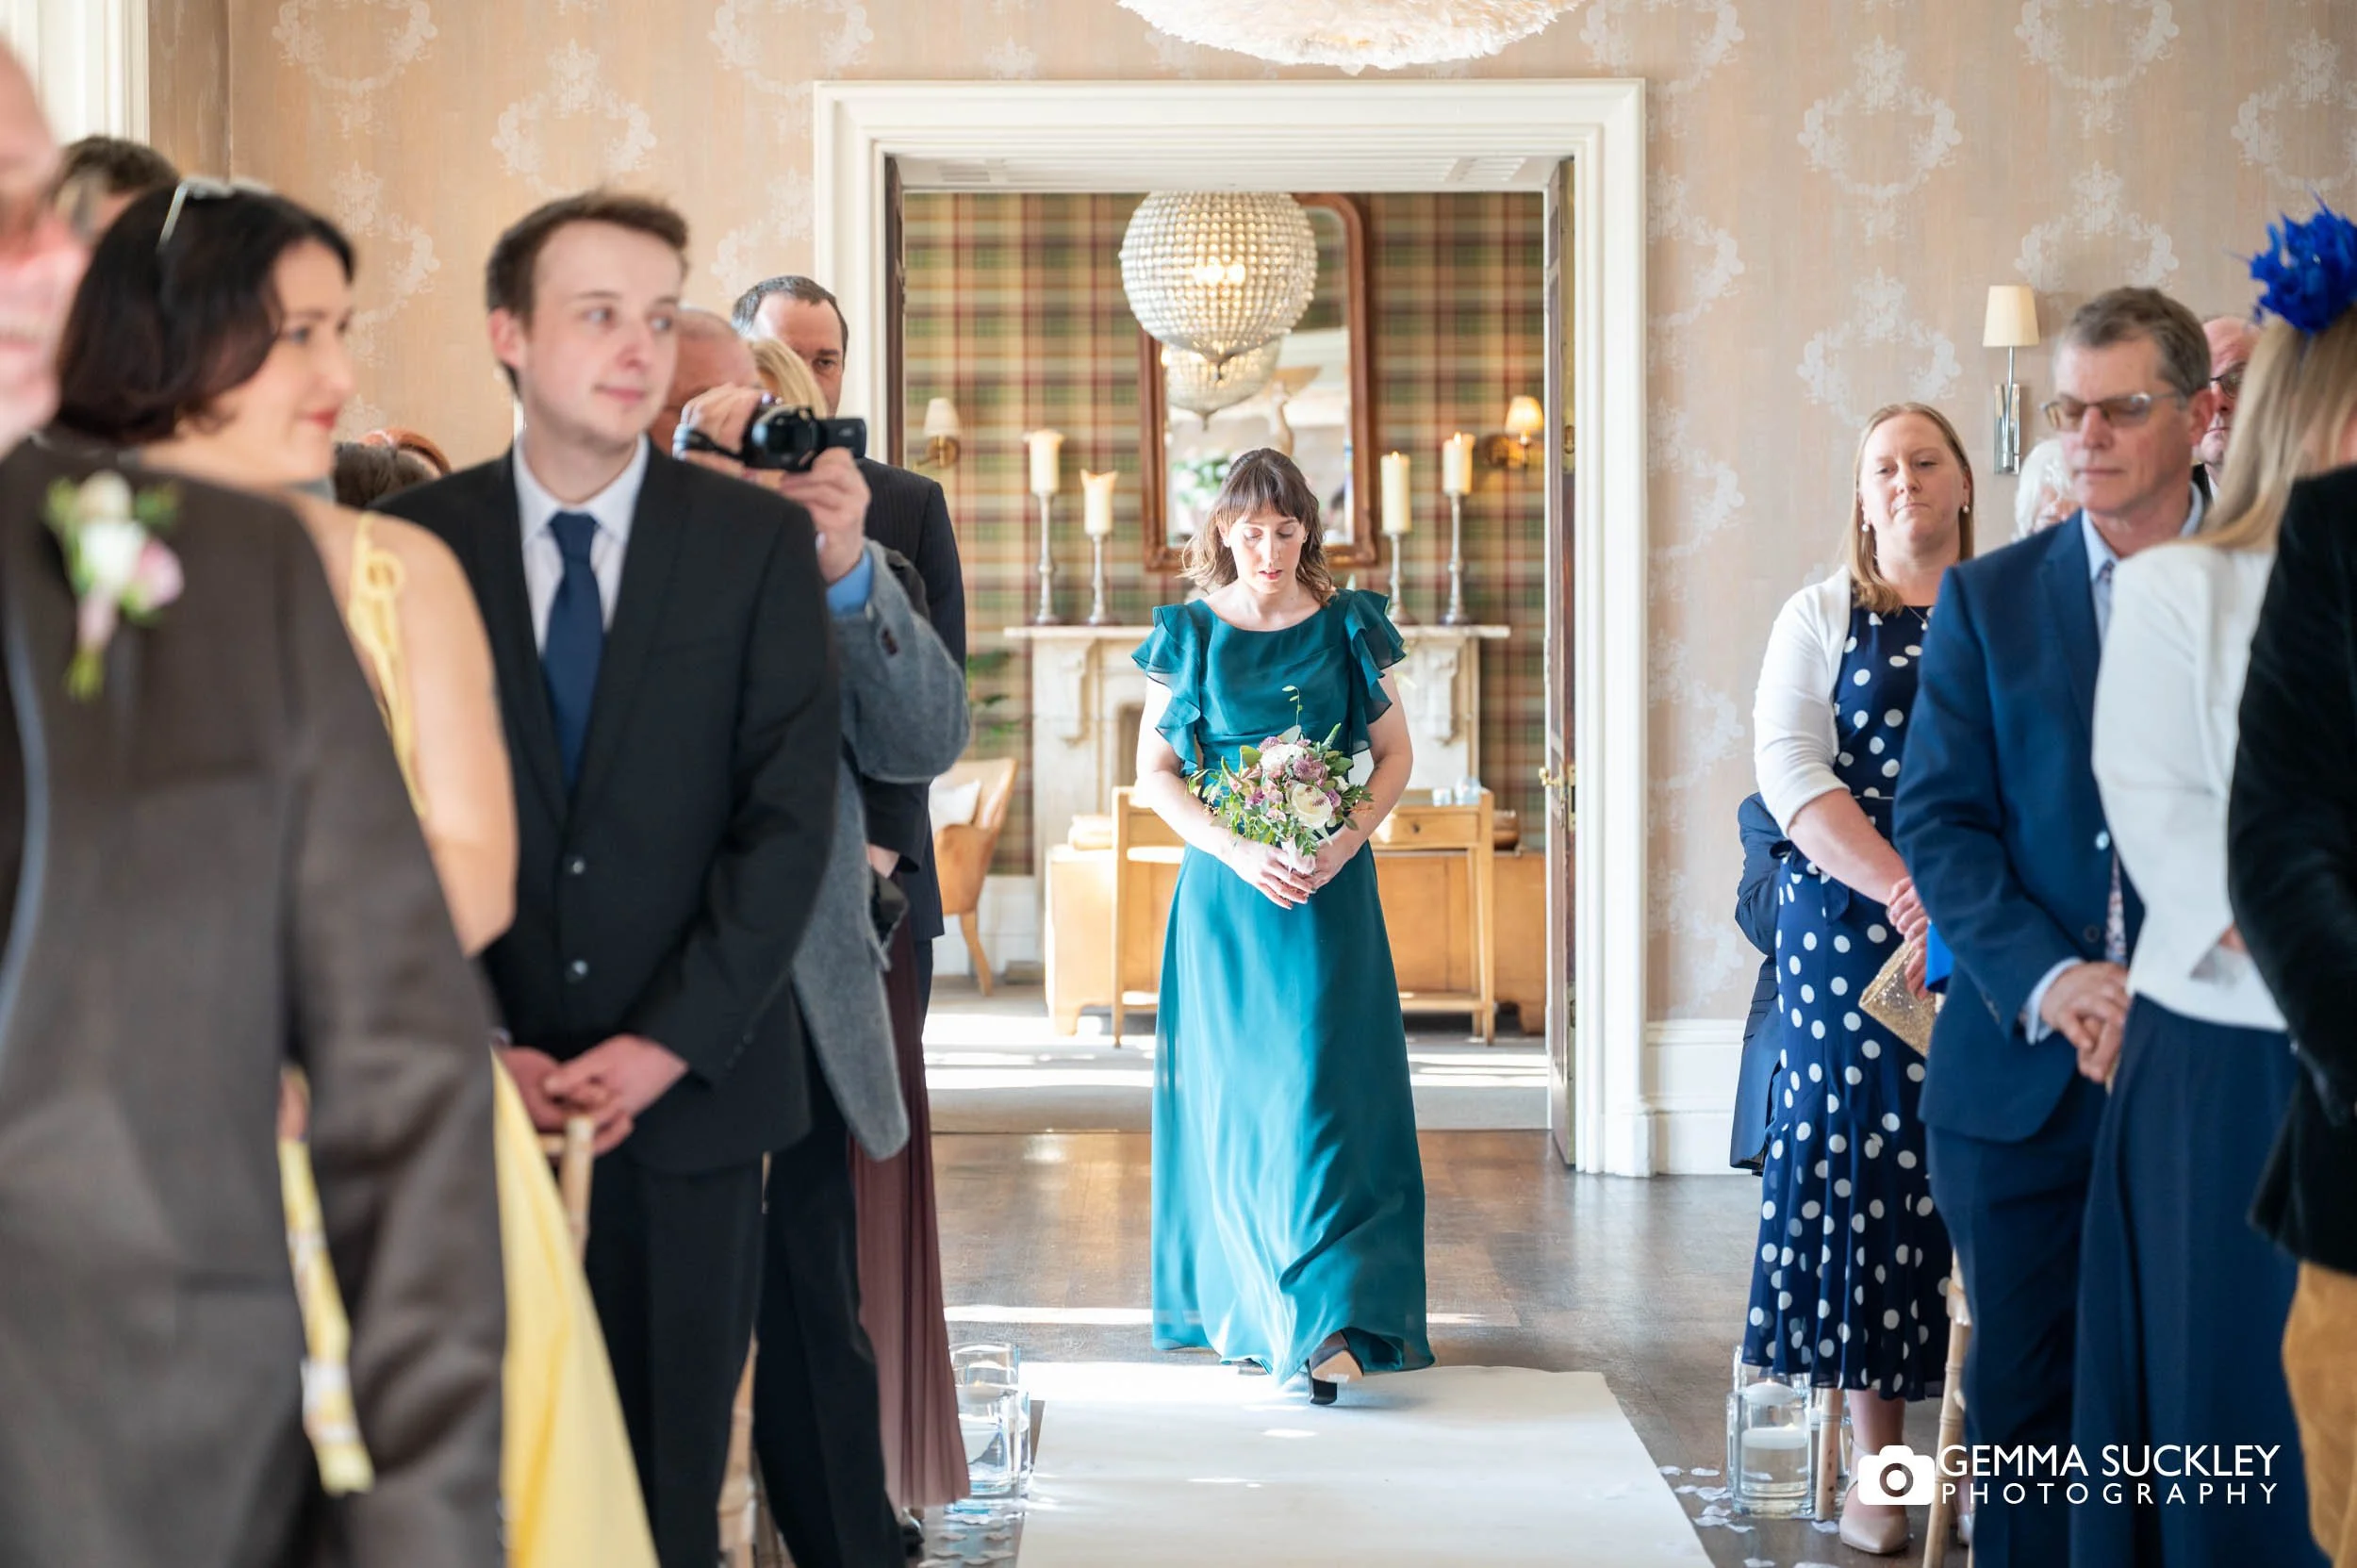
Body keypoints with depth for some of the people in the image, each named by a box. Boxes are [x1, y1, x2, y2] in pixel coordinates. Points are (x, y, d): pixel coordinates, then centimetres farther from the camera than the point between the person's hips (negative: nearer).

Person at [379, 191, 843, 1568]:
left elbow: (789, 817, -5)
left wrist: (666, 1047, -12)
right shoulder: (414, 544, 1)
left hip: (693, 1089, 0)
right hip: (475, 1096, 0)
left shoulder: (759, 542, 1)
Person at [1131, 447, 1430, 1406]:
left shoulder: (1347, 627, 4)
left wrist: (1348, 839, -10)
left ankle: (1332, 1324, -12)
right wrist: (1240, 852, -12)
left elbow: (1395, 754, 8)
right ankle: (1242, 1308, 12)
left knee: (1322, 1087, -9)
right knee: (1236, 1093, 1)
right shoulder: (1190, 633, 3)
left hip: (1329, 889, 0)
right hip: (1226, 892, 1)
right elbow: (1153, 773, 2)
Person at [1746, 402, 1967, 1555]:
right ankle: (1875, 1468, 5)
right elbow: (1790, 770, -3)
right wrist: (1901, 887, -17)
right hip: (1855, 927, 0)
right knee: (1865, 1160, -2)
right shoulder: (1824, 616, 9)